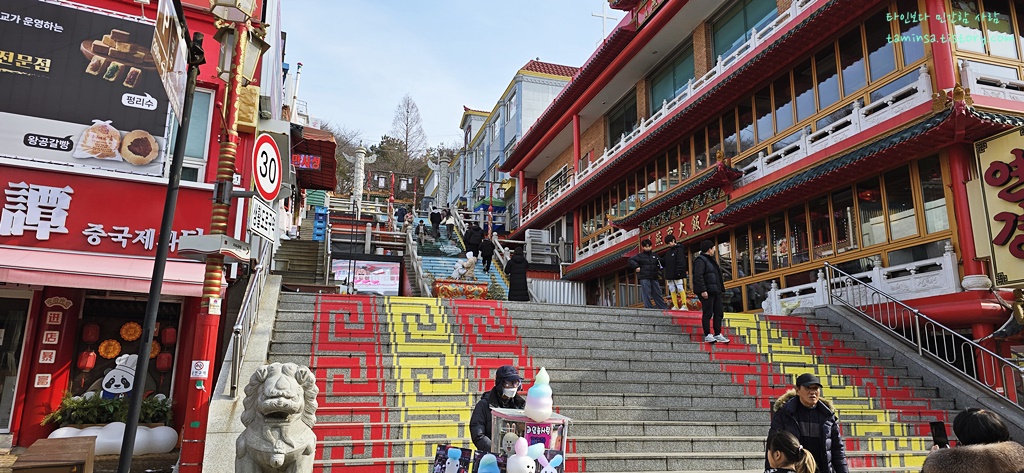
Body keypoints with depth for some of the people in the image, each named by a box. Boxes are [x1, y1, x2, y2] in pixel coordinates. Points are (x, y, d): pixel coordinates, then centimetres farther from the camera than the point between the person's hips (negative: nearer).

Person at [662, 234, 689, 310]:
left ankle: (684, 305, -3)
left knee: (680, 288, -7)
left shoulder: (679, 249, -6)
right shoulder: (668, 252, 18)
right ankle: (675, 306, 12)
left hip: (677, 275, -8)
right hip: (670, 274, 8)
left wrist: (679, 272, -21)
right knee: (672, 290, 7)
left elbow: (681, 261, -14)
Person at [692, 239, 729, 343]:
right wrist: (703, 290, -25)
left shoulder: (711, 260, 22)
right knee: (708, 313, -5)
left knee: (719, 313, 10)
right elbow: (698, 276, -20)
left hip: (716, 291, 10)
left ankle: (718, 335, 16)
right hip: (707, 292, -10)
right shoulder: (700, 260, -11)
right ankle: (707, 336, 1)